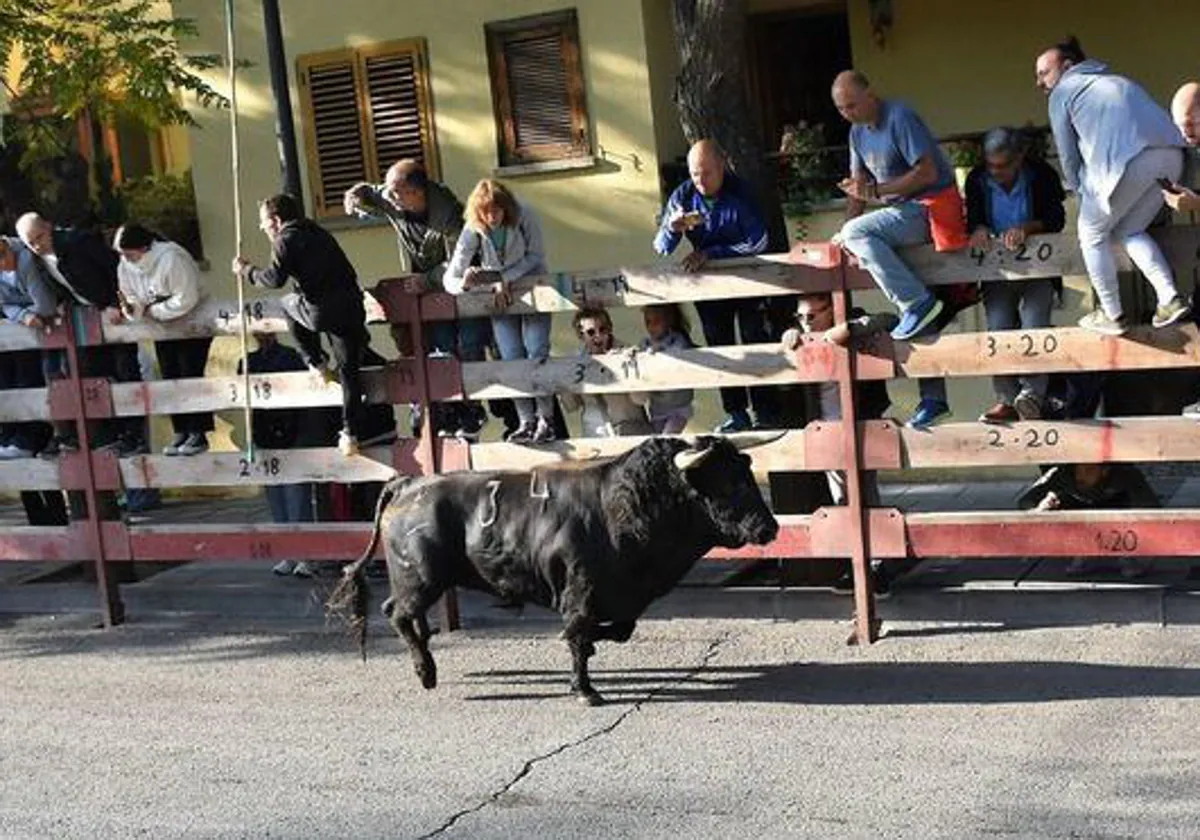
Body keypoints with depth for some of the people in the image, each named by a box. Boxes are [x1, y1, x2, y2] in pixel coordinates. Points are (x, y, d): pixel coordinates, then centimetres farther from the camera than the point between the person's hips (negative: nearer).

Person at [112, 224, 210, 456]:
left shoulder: (171, 258, -26)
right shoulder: (125, 266, -4)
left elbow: (186, 300, -28)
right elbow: (132, 298, 3)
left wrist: (152, 311, -21)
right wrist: (128, 308, -21)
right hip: (162, 326, 7)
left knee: (190, 376, -9)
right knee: (170, 378, 7)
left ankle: (198, 433, -3)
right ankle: (181, 432, 14)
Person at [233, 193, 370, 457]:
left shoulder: (285, 240, -1)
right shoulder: (318, 233, 22)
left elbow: (275, 279, -12)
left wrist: (246, 271, 4)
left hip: (320, 311, -6)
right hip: (351, 305, 6)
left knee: (288, 304, 27)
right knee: (349, 369, 11)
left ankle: (316, 363, 22)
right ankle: (351, 433, 9)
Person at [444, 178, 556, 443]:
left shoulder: (524, 217, -20)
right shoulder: (473, 231, -17)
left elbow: (536, 257, -11)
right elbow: (449, 279, -19)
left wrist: (504, 278, -24)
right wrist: (465, 284, -44)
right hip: (499, 296, 1)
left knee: (536, 352, -14)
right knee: (512, 357, -10)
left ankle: (546, 419, -9)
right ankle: (526, 421, -6)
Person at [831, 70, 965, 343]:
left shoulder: (900, 118, -16)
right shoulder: (858, 131, 11)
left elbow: (927, 172, -23)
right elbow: (858, 183, 13)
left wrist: (876, 191, -25)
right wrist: (846, 229, -3)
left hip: (930, 206, -10)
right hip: (903, 209, 10)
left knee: (857, 232, -25)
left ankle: (918, 304, -27)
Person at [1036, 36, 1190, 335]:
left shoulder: (1062, 93, 17)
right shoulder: (1117, 81, 38)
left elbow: (1068, 156, 16)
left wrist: (1083, 196, 28)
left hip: (1130, 161, -7)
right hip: (1171, 154, 7)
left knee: (1092, 234, 14)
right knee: (1128, 231, 24)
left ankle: (1112, 316, 16)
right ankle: (1170, 298, 8)